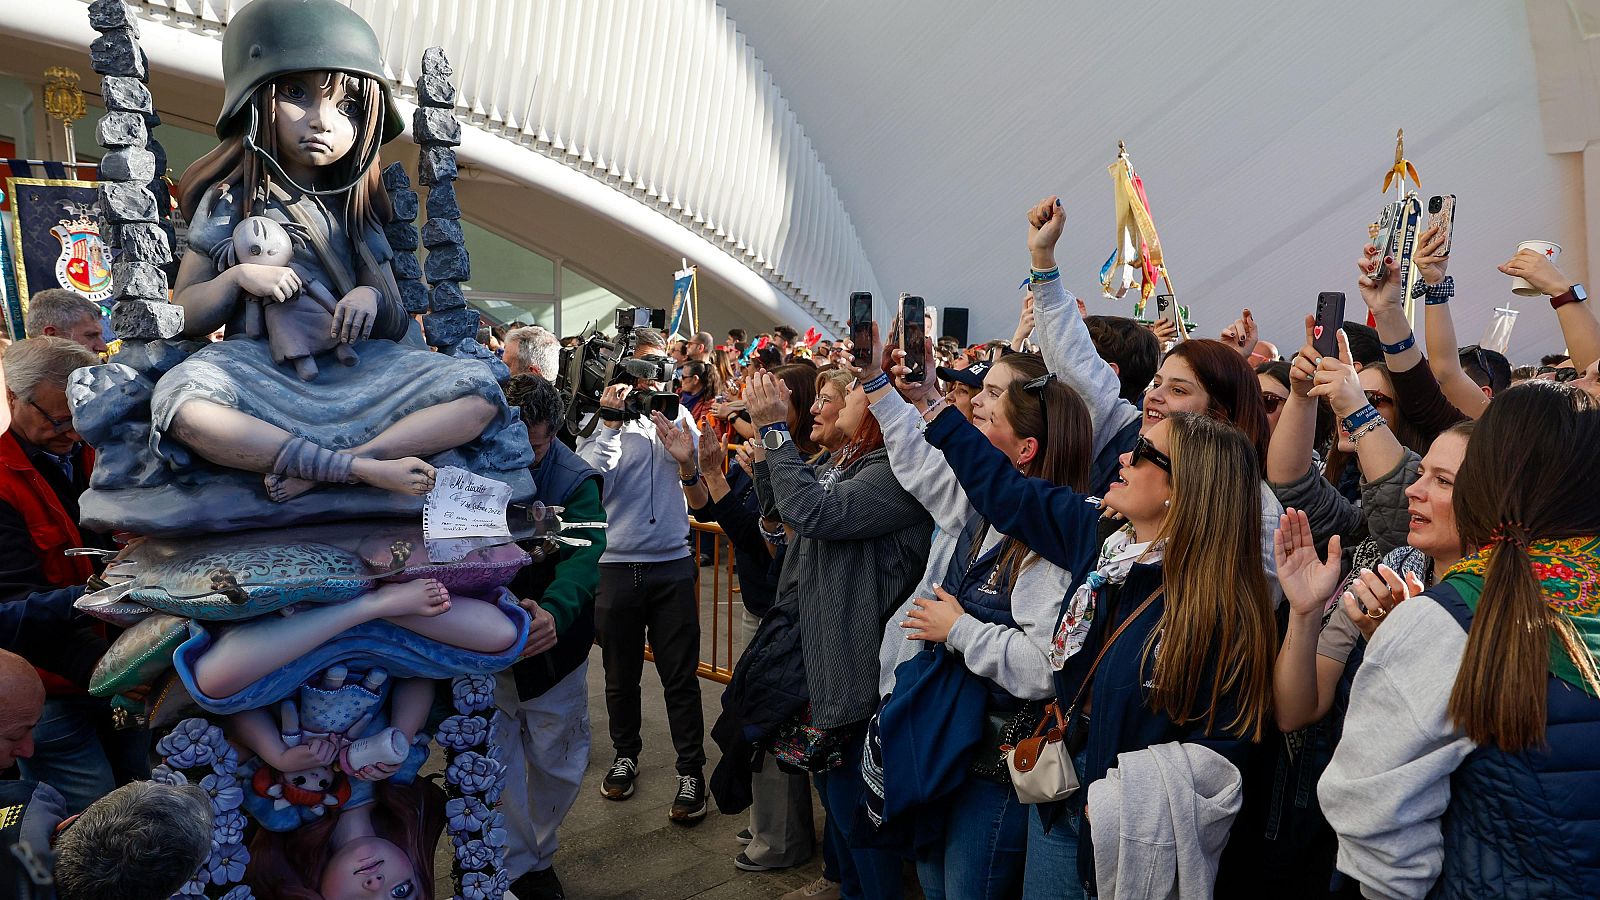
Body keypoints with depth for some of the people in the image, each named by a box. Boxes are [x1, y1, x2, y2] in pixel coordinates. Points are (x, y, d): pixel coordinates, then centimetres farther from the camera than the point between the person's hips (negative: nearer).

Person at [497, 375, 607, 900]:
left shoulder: (575, 481, -17)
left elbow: (582, 556, -30)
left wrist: (555, 611, -51)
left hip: (550, 644, 0)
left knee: (558, 763, 14)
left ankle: (537, 856, 41)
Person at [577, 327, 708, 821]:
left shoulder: (678, 416, 8)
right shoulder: (600, 420, 2)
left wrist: (669, 414, -13)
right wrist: (611, 423, -15)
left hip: (672, 565, 0)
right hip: (615, 565, 0)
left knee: (681, 677, 2)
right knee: (621, 675, 15)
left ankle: (691, 771, 12)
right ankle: (626, 755, 35)